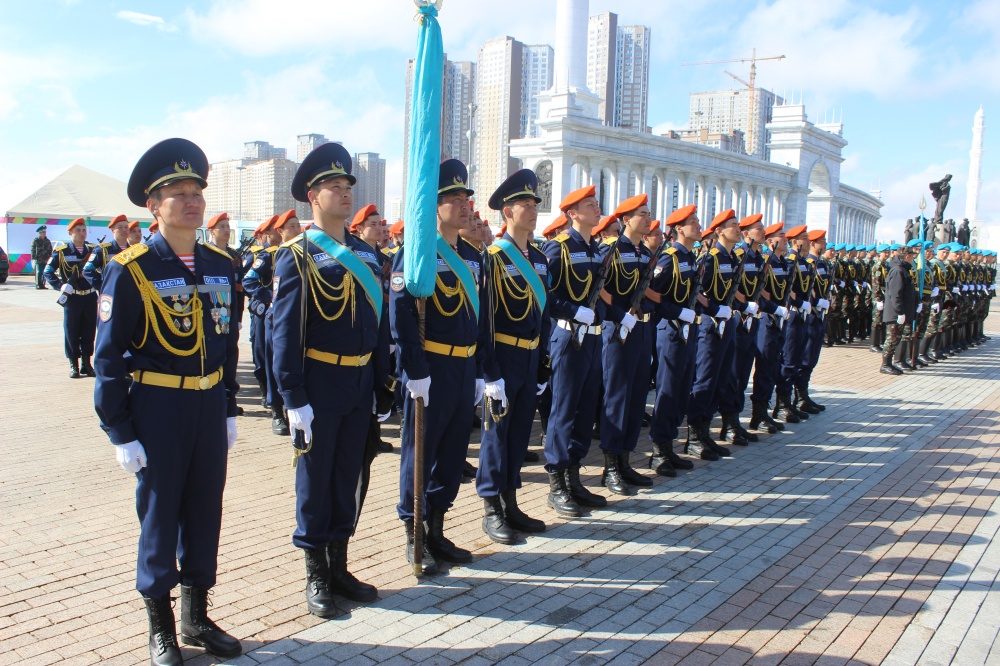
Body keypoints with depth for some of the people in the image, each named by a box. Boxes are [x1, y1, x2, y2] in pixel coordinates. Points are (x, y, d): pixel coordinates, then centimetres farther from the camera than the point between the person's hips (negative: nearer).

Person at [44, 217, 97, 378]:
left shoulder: (93, 250, 8)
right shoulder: (61, 251, -2)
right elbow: (48, 272, -2)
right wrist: (60, 286, -14)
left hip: (90, 297, 3)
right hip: (72, 298, -3)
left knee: (89, 331, 8)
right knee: (71, 331, 3)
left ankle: (86, 363, 19)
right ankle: (74, 365, 13)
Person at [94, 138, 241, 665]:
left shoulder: (220, 266, 6)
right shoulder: (130, 270, -10)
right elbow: (109, 357, -8)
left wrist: (229, 409, 12)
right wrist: (120, 433, -9)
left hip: (209, 406, 5)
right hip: (157, 408, -5)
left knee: (205, 510, 13)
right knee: (159, 513, 8)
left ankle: (197, 617, 31)